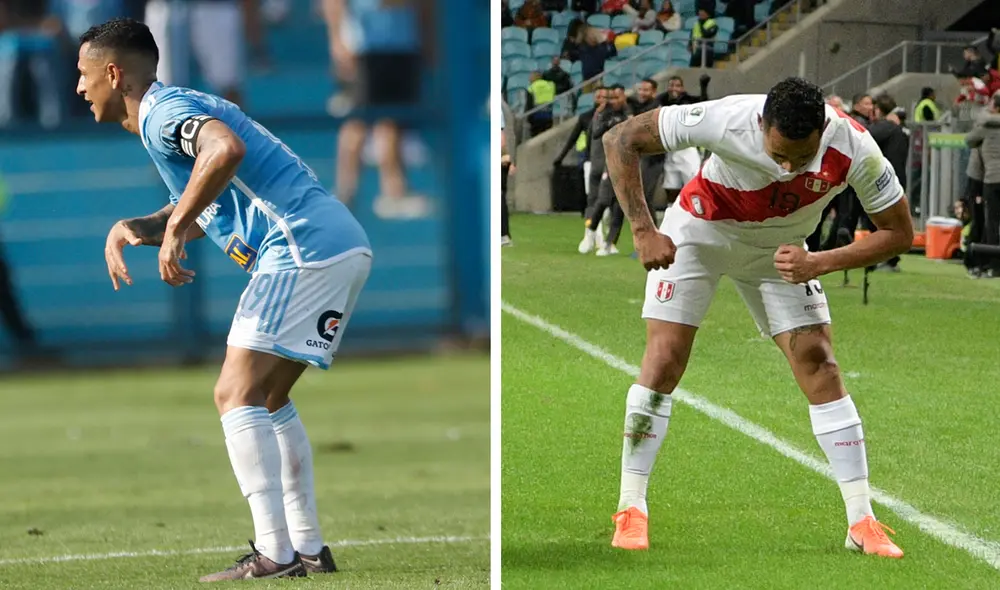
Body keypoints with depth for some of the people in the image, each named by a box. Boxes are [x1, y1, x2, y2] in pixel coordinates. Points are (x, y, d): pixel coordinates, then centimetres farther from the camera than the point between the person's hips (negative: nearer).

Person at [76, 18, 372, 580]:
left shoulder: (162, 112, -8)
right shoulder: (175, 110, 24)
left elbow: (226, 148, -30)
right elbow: (194, 216, 31)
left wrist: (175, 227, -21)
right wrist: (130, 229, 12)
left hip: (306, 249, -10)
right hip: (343, 245, 10)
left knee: (238, 395, -10)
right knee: (268, 400, 18)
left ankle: (275, 555, -15)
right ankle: (309, 547, 16)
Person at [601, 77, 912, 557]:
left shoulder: (854, 148, -31)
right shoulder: (727, 120, -36)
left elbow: (899, 232, -17)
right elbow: (620, 140, -26)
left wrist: (818, 264, -29)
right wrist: (643, 230, -31)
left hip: (781, 250, 2)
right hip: (700, 230, -2)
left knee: (819, 366, -7)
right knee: (663, 359, -12)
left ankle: (862, 523, -2)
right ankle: (630, 510, 0)